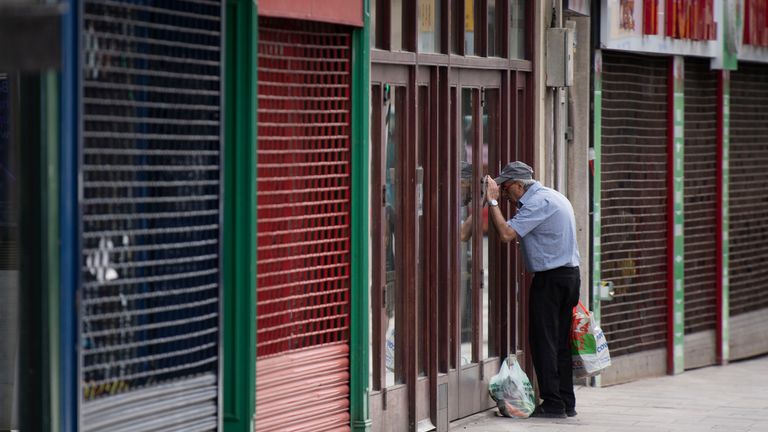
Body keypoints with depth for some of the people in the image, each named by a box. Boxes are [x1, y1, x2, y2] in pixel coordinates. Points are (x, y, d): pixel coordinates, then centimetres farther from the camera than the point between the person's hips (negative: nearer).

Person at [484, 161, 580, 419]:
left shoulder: (539, 202, -15)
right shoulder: (552, 197, 17)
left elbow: (506, 234, -22)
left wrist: (492, 201, -14)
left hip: (550, 279, -10)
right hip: (570, 274, 10)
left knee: (544, 342, -5)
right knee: (561, 341, 12)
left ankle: (553, 403, -6)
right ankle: (567, 402, 13)